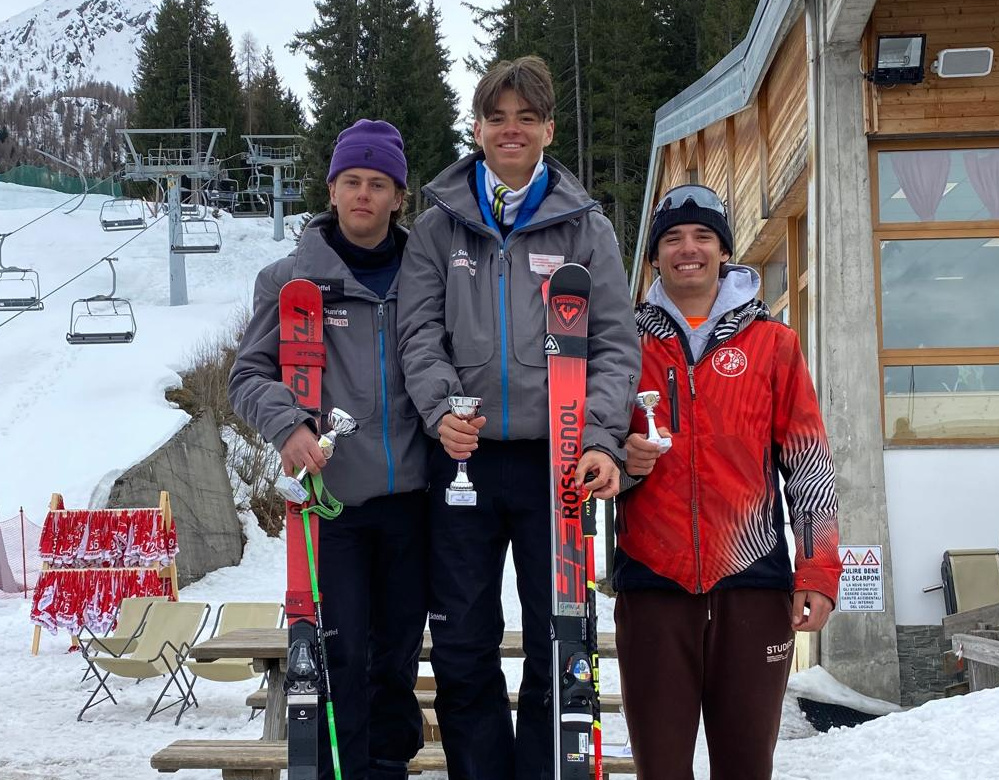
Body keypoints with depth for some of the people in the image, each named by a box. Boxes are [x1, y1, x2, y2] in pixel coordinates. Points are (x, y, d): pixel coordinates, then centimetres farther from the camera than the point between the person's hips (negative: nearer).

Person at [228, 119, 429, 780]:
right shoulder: (291, 277, 1)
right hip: (331, 496, -2)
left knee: (399, 655, 12)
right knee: (344, 654, -4)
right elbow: (250, 373, 0)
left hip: (408, 496, 3)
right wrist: (289, 424, -19)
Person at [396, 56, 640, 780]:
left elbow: (616, 344, 1)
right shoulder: (439, 226, 10)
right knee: (462, 646, 6)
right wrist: (442, 409, -17)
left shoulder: (586, 226, 7)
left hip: (556, 458, -1)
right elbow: (420, 333, 2)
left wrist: (603, 439, -14)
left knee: (560, 641, 4)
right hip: (465, 457, 1)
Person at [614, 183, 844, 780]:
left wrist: (818, 572, -3)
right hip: (652, 579, 1)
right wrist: (623, 460, -6)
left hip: (752, 578, -1)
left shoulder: (772, 342, 8)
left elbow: (809, 463, 5)